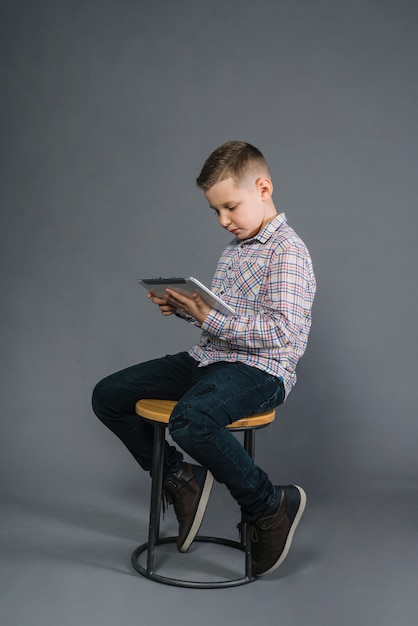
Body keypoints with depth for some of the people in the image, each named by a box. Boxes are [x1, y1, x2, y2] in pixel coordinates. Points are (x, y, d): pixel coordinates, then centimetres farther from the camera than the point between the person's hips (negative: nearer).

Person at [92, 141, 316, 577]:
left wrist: (209, 319, -23)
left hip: (260, 370, -9)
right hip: (208, 359, 9)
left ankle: (270, 507, -14)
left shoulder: (287, 251, -12)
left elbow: (283, 330, -22)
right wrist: (184, 307, 6)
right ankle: (179, 478, 13)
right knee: (108, 395, 3)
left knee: (190, 419, -39)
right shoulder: (233, 250, 17)